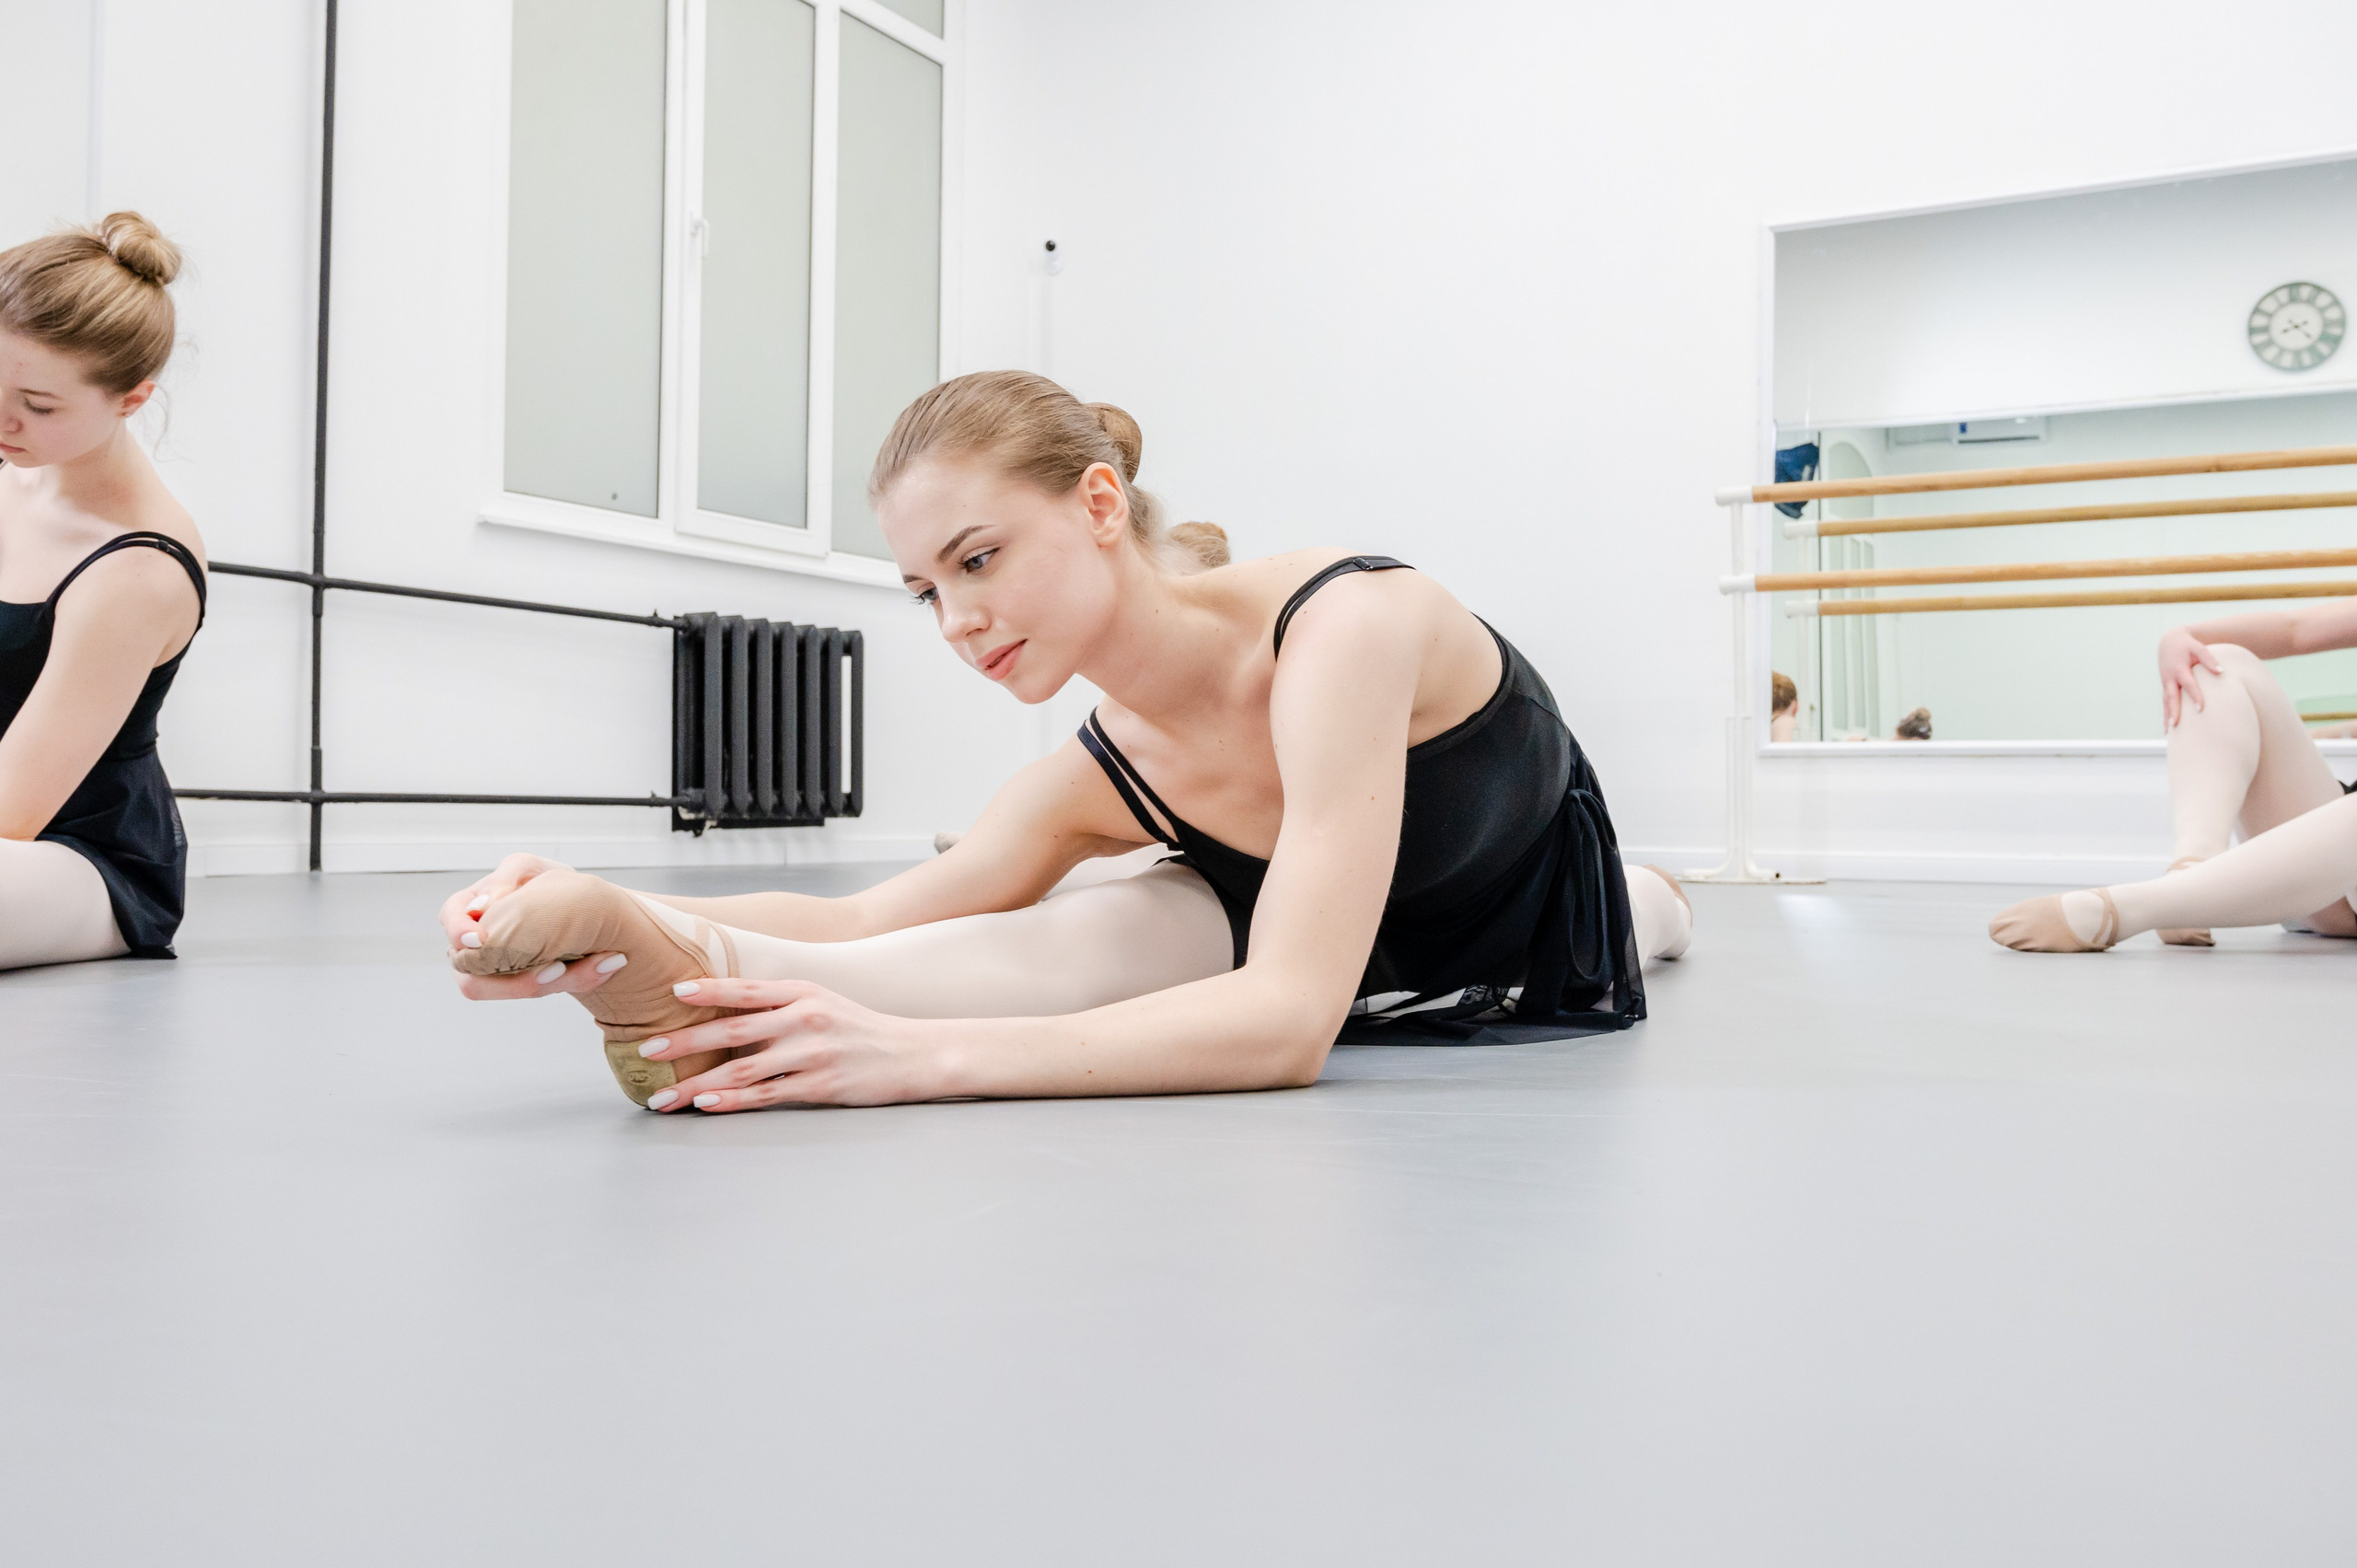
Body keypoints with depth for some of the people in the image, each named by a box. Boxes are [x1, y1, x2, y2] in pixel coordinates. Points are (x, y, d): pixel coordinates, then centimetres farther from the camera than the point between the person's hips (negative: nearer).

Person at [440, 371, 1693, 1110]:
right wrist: (610, 919, -47)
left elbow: (1290, 1018, -50)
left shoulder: (1344, 626, -42)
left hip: (1530, 945, -1)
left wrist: (918, 1052, -59)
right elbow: (864, 923, -28)